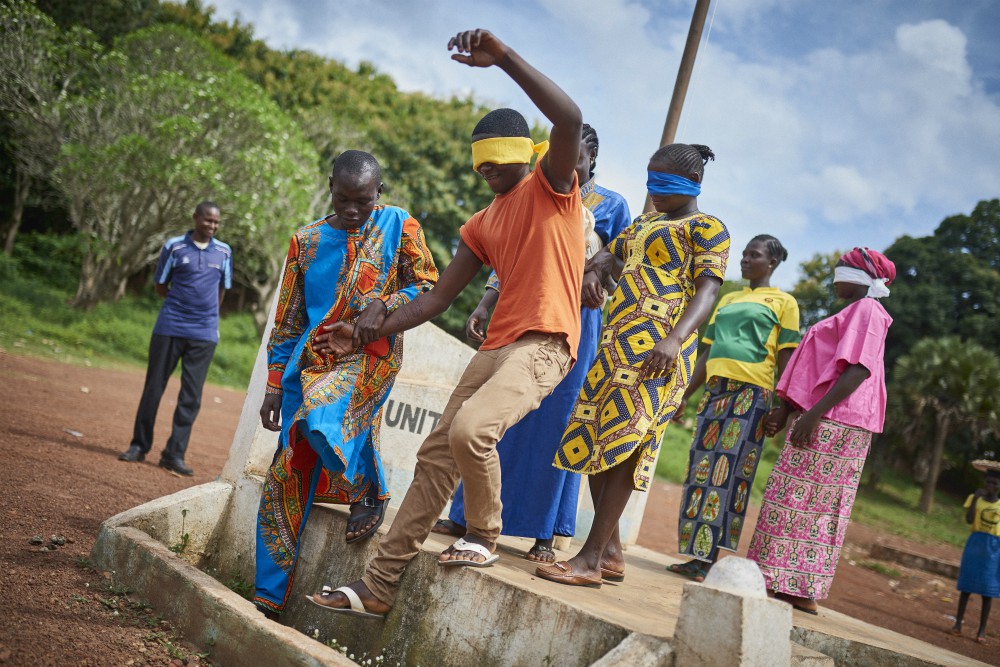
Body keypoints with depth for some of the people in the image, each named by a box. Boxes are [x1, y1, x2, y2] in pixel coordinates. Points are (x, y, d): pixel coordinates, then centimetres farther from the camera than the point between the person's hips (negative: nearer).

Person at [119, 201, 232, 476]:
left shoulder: (224, 252, 8)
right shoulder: (174, 246, 1)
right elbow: (160, 286, 6)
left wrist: (207, 313, 12)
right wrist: (183, 302, 3)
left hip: (204, 334, 2)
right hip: (170, 328, -1)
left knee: (191, 396, 0)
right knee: (154, 387, 5)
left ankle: (174, 454, 6)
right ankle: (139, 445, 17)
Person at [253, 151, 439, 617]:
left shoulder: (399, 226, 2)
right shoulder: (306, 241, 9)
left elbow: (430, 286, 4)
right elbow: (287, 320, 12)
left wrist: (384, 305, -14)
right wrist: (275, 383, 8)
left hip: (370, 355, -3)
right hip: (311, 362, 4)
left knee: (322, 416, -35)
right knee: (287, 477, 1)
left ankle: (368, 490, -4)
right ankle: (268, 597, 12)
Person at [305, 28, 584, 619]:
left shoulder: (551, 186, 1)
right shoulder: (484, 224, 20)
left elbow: (570, 119, -21)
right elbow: (437, 297, 17)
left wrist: (504, 57, -23)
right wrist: (368, 334, 10)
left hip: (545, 343, -8)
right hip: (495, 346, 8)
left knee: (469, 428, -30)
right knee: (435, 457, 4)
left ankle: (483, 536, -1)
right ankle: (379, 588, 10)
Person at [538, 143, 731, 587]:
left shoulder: (707, 228, 0)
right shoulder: (645, 223, 24)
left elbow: (708, 288, -11)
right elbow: (610, 254, 32)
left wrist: (674, 338, -27)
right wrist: (594, 271, 6)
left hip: (656, 347, -9)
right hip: (619, 342, 9)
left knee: (621, 443, -13)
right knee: (596, 440, 6)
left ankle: (590, 559, -13)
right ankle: (610, 551, 14)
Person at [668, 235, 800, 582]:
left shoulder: (783, 302, 7)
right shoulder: (727, 299, 23)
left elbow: (785, 359, 0)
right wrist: (686, 394, 17)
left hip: (752, 393, -6)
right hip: (716, 390, 6)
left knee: (729, 471, -11)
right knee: (701, 469, 1)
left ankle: (707, 559, -11)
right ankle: (696, 554, 5)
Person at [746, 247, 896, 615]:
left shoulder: (867, 310, -7)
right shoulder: (853, 313, 24)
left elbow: (859, 370, -19)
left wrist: (813, 414, -25)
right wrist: (785, 410, 17)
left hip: (832, 422, -10)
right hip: (828, 422, 10)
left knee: (800, 499, -11)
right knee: (816, 503, 9)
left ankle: (796, 588, -9)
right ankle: (800, 589, 12)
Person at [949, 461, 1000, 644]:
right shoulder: (975, 498, 1)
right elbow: (969, 520, -13)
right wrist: (975, 498, -17)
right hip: (975, 544, -1)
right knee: (967, 585, 2)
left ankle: (982, 630, 6)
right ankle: (958, 623, 9)